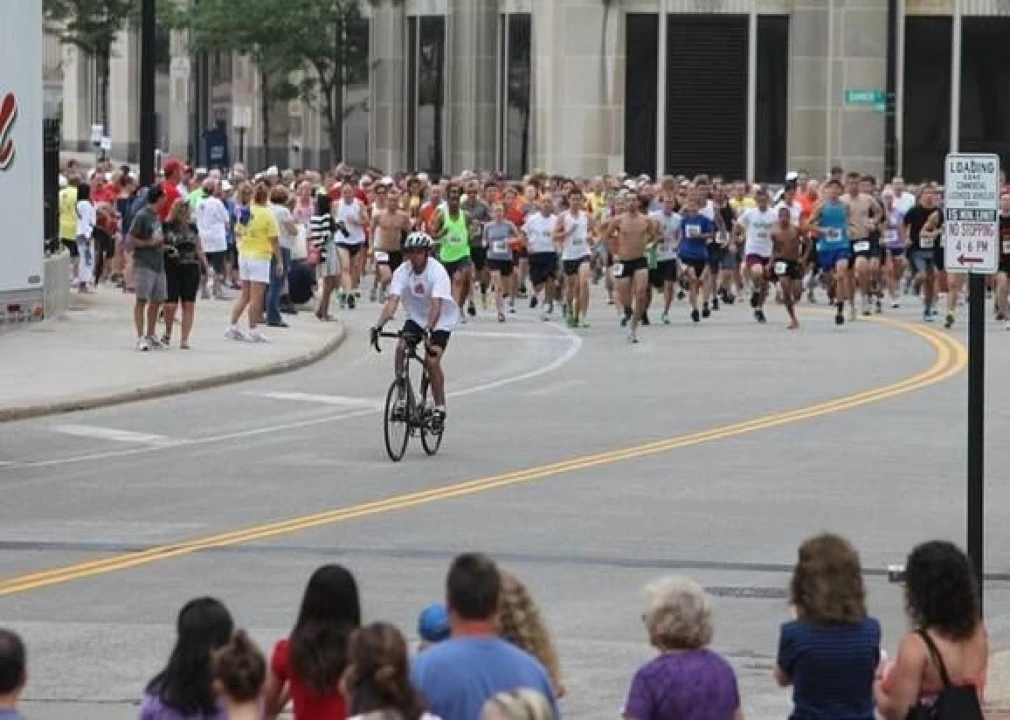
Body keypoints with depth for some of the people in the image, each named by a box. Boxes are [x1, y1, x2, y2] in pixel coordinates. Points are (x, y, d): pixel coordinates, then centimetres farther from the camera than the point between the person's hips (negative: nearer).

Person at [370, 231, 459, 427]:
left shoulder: (437, 272, -26)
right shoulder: (402, 272, -16)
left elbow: (436, 305, -37)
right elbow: (392, 301, -26)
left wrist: (429, 329, -53)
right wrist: (379, 325, -41)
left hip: (441, 319, -4)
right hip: (416, 317, 4)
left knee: (432, 361, -19)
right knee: (400, 348, -21)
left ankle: (440, 407, -1)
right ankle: (401, 398, -8)